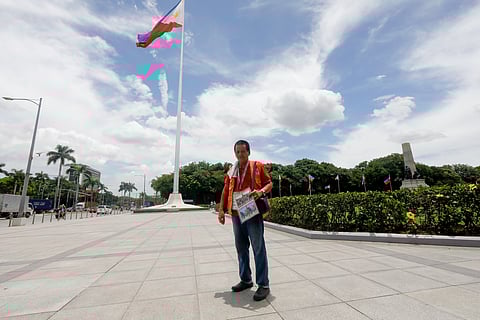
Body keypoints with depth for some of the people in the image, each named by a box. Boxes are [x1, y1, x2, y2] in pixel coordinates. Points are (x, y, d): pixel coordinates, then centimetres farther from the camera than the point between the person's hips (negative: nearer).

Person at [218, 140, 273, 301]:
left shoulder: (258, 166, 1)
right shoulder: (231, 171, 13)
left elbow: (269, 183, 2)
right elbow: (226, 191, 14)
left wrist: (261, 191, -19)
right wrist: (221, 210, 6)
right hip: (236, 214, 5)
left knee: (258, 248, -1)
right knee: (241, 248, 13)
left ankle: (263, 284, 10)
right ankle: (246, 280, 29)